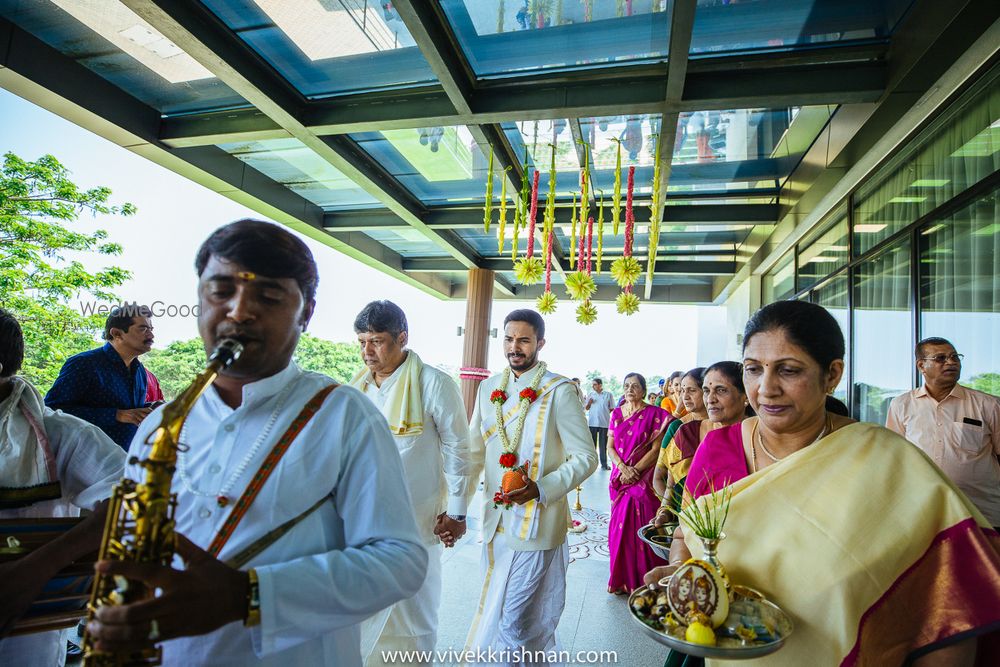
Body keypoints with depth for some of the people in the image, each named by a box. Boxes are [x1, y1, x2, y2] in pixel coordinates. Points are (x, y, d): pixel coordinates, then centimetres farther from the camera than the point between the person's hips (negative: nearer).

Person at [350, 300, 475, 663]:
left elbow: (457, 451, -8)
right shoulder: (357, 385, 4)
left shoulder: (435, 385, -13)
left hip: (414, 521, -5)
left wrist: (456, 512, -6)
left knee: (410, 611, 11)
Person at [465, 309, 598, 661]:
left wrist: (540, 489, -23)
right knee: (495, 612, 21)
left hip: (536, 523, -6)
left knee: (515, 622, -1)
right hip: (496, 519, 6)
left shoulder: (559, 390, -11)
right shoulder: (489, 388, 6)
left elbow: (586, 457, -10)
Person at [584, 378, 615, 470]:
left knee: (603, 445, 4)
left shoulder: (608, 394, 2)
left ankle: (604, 464, 10)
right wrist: (589, 403, -7)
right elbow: (586, 408, 12)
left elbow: (612, 408, 8)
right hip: (592, 423, 2)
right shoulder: (590, 394, 9)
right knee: (592, 443, 5)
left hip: (604, 423, -2)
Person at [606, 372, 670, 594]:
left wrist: (634, 471, -14)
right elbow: (610, 447, 5)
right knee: (620, 526, 8)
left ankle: (642, 580, 15)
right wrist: (623, 467, -12)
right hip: (620, 477, 4)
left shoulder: (654, 414, -4)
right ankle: (621, 578, 22)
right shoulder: (616, 414, 8)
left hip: (644, 479, -4)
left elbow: (656, 449, -8)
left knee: (641, 527, -1)